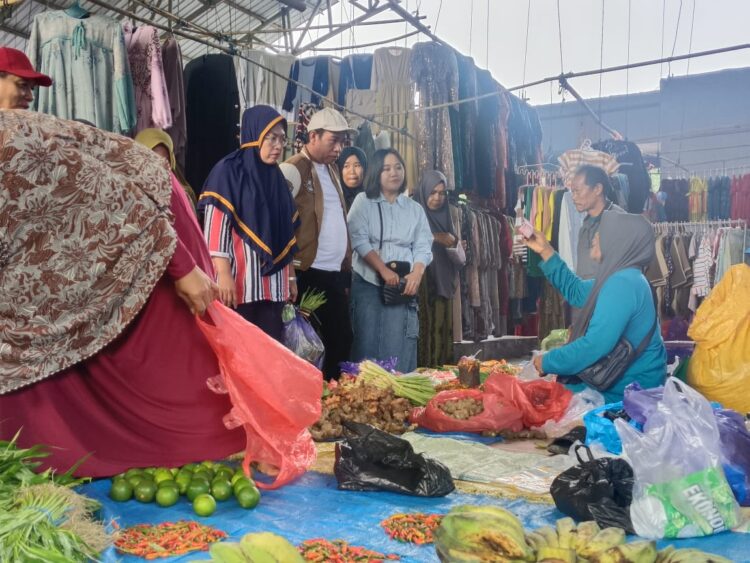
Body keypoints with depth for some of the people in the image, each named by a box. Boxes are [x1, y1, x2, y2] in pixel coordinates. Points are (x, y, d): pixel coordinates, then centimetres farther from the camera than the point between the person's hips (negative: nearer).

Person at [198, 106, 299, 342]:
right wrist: (224, 274, -17)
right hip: (240, 281, -6)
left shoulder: (276, 178, 16)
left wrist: (291, 277, 15)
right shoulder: (228, 171, -2)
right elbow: (215, 226, -9)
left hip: (273, 283, 6)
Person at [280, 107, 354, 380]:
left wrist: (346, 271, 14)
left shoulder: (331, 168, 17)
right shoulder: (293, 170, -8)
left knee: (342, 340, 12)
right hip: (310, 274, -8)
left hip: (335, 275, 8)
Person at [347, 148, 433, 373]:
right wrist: (384, 271, -17)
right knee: (367, 343, -3)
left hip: (403, 285, 2)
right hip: (368, 283, -2)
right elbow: (360, 240, -6)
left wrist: (417, 273, -12)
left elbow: (423, 246, 7)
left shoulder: (415, 209, 15)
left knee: (398, 348, -1)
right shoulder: (364, 202, 6)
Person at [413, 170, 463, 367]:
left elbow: (460, 259, 12)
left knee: (441, 333, 6)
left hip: (442, 288, 5)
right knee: (424, 335, -9)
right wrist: (433, 239, -17)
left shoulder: (446, 220, 15)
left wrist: (453, 244, -7)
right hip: (419, 289, -5)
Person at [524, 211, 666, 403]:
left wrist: (547, 362, -17)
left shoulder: (622, 283, -24)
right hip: (621, 381, 9)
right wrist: (545, 251, 19)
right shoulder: (622, 278, 9)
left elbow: (595, 345, -31)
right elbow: (575, 290, 25)